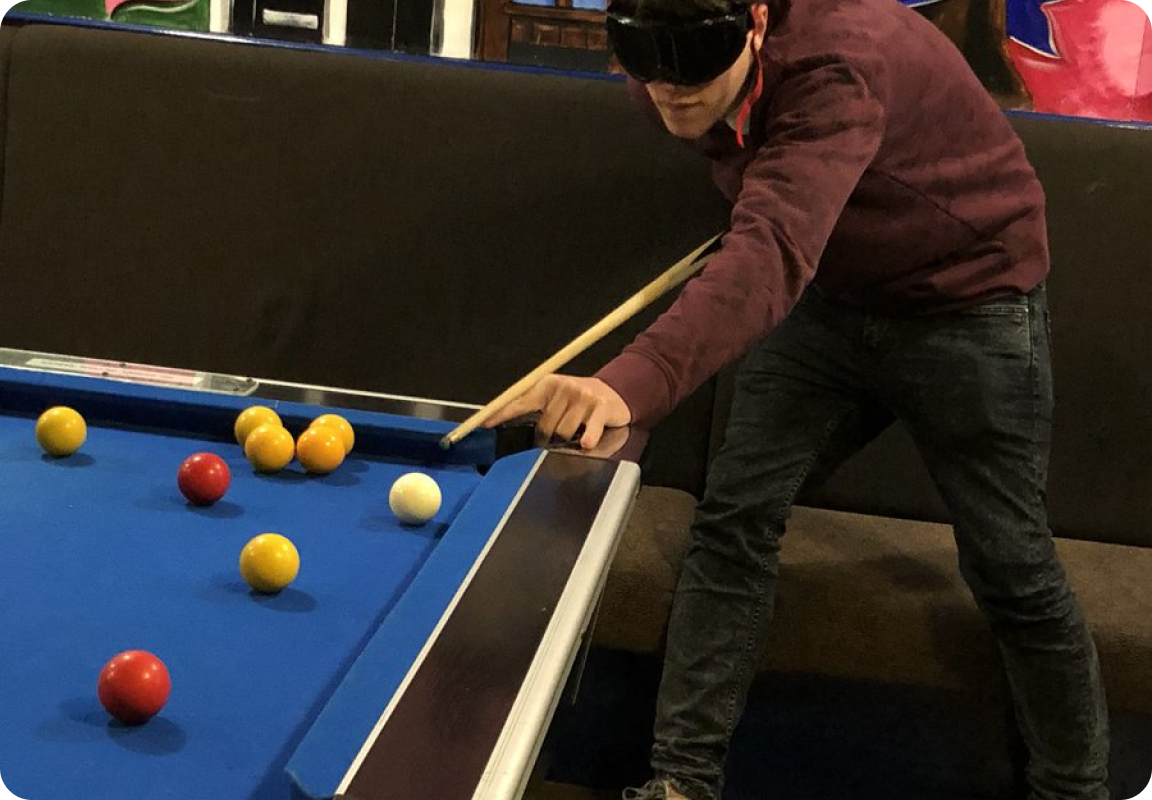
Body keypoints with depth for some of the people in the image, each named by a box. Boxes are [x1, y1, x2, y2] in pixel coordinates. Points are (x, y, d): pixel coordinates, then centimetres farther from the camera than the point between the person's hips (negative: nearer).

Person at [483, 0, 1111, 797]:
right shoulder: (671, 72, -15)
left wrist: (630, 382, -70)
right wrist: (750, 186, -5)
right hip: (830, 290, 6)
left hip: (968, 300, -6)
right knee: (733, 520, -5)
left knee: (1011, 568, 2)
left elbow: (771, 253, -57)